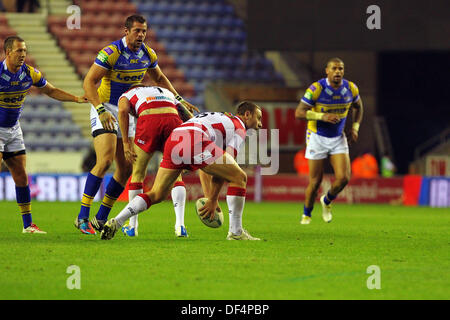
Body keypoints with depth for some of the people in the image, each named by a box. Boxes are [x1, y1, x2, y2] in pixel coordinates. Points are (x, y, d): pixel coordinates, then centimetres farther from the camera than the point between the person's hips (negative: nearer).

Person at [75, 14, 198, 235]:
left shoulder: (147, 54, 0)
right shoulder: (111, 53, -19)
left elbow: (159, 79, 19)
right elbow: (89, 82, -21)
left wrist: (178, 99, 9)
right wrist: (101, 110, -31)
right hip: (105, 110, -7)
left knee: (126, 167, 3)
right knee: (104, 161, -22)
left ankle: (100, 219, 13)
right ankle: (82, 218, -19)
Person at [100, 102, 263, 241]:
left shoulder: (215, 116, 42)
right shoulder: (239, 126, 17)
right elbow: (224, 168, 10)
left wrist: (211, 198, 38)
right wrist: (213, 199, 13)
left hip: (172, 141, 8)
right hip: (195, 142, -8)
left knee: (156, 195, 18)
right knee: (239, 177, 3)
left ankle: (116, 222, 4)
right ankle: (236, 232, 4)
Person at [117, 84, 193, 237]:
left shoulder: (127, 95, 32)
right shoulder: (167, 93, 41)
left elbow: (123, 110, 7)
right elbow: (189, 117, 28)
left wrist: (126, 143, 5)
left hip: (149, 119, -2)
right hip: (173, 119, 2)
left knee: (138, 173, 17)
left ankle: (133, 226, 22)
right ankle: (180, 225, 0)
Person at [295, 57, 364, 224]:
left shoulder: (351, 88, -5)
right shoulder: (316, 89, -18)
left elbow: (358, 107, 16)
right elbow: (299, 113, -18)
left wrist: (355, 127, 3)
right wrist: (323, 116, -28)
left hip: (338, 138, 3)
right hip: (317, 137, -3)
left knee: (343, 178, -11)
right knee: (315, 181, 0)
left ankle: (327, 201, 20)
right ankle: (306, 215, 23)